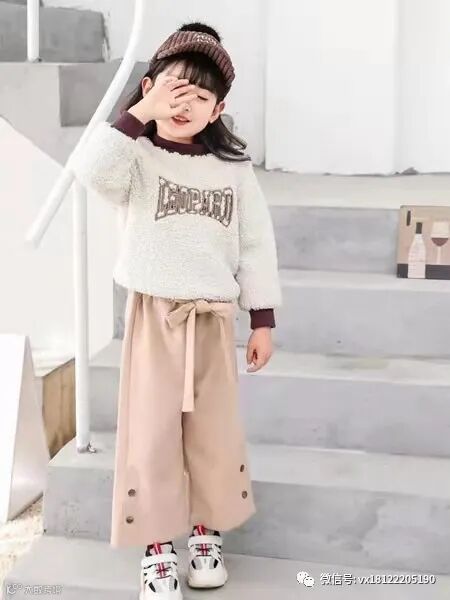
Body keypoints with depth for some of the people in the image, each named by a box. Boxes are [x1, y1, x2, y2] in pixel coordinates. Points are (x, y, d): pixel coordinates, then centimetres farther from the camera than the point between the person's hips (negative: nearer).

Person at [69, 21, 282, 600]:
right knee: (152, 433, 3)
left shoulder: (234, 168, 1)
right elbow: (90, 170, -29)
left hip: (214, 318, 2)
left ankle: (206, 536, 30)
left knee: (215, 432, 10)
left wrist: (262, 320, 4)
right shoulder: (137, 157, -6)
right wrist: (140, 113, -29)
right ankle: (156, 549, 17)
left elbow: (257, 245, 5)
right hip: (153, 314, -2)